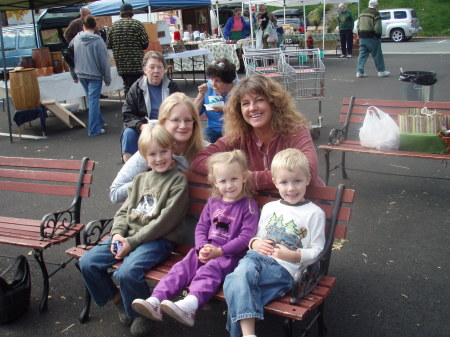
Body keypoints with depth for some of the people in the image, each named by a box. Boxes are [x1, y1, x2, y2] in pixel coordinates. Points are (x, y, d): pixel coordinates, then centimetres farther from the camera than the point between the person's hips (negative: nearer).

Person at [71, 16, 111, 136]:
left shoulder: (76, 39, 2)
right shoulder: (98, 40, -12)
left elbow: (72, 58, 9)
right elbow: (104, 61, -10)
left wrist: (75, 75, 19)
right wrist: (107, 79, -3)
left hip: (81, 75, 5)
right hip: (94, 75, -5)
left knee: (92, 99, 19)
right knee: (94, 101, -2)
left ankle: (99, 121, 29)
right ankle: (94, 129, -1)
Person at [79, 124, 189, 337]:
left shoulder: (178, 180, -6)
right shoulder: (140, 179, 16)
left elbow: (165, 220, -14)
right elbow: (124, 211, 16)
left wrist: (133, 241, -15)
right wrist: (117, 233, -4)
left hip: (158, 240, -7)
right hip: (128, 236, 7)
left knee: (126, 272, -30)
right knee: (87, 263, -5)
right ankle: (119, 301, 16)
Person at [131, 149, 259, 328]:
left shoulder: (249, 206, -3)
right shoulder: (213, 202, 15)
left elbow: (246, 237, -10)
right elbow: (201, 227, 12)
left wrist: (219, 251, -16)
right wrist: (202, 247, -8)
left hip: (229, 255, -6)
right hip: (206, 250, 6)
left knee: (209, 270, -33)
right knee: (181, 268, -16)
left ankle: (189, 306, -56)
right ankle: (155, 301, -29)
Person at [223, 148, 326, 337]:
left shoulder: (314, 213, 7)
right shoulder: (269, 207, 22)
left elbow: (317, 251, 5)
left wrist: (292, 255, -12)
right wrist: (255, 243, 3)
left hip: (285, 268, -4)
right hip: (257, 257, 4)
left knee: (237, 284, -31)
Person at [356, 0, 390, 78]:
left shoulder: (362, 13, 13)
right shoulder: (376, 13, -11)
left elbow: (358, 25, 16)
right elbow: (377, 28, -16)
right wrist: (379, 35, -1)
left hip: (362, 37, 6)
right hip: (372, 37, -6)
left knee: (362, 54, 8)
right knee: (377, 55, 3)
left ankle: (359, 71, 3)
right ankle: (381, 71, 10)